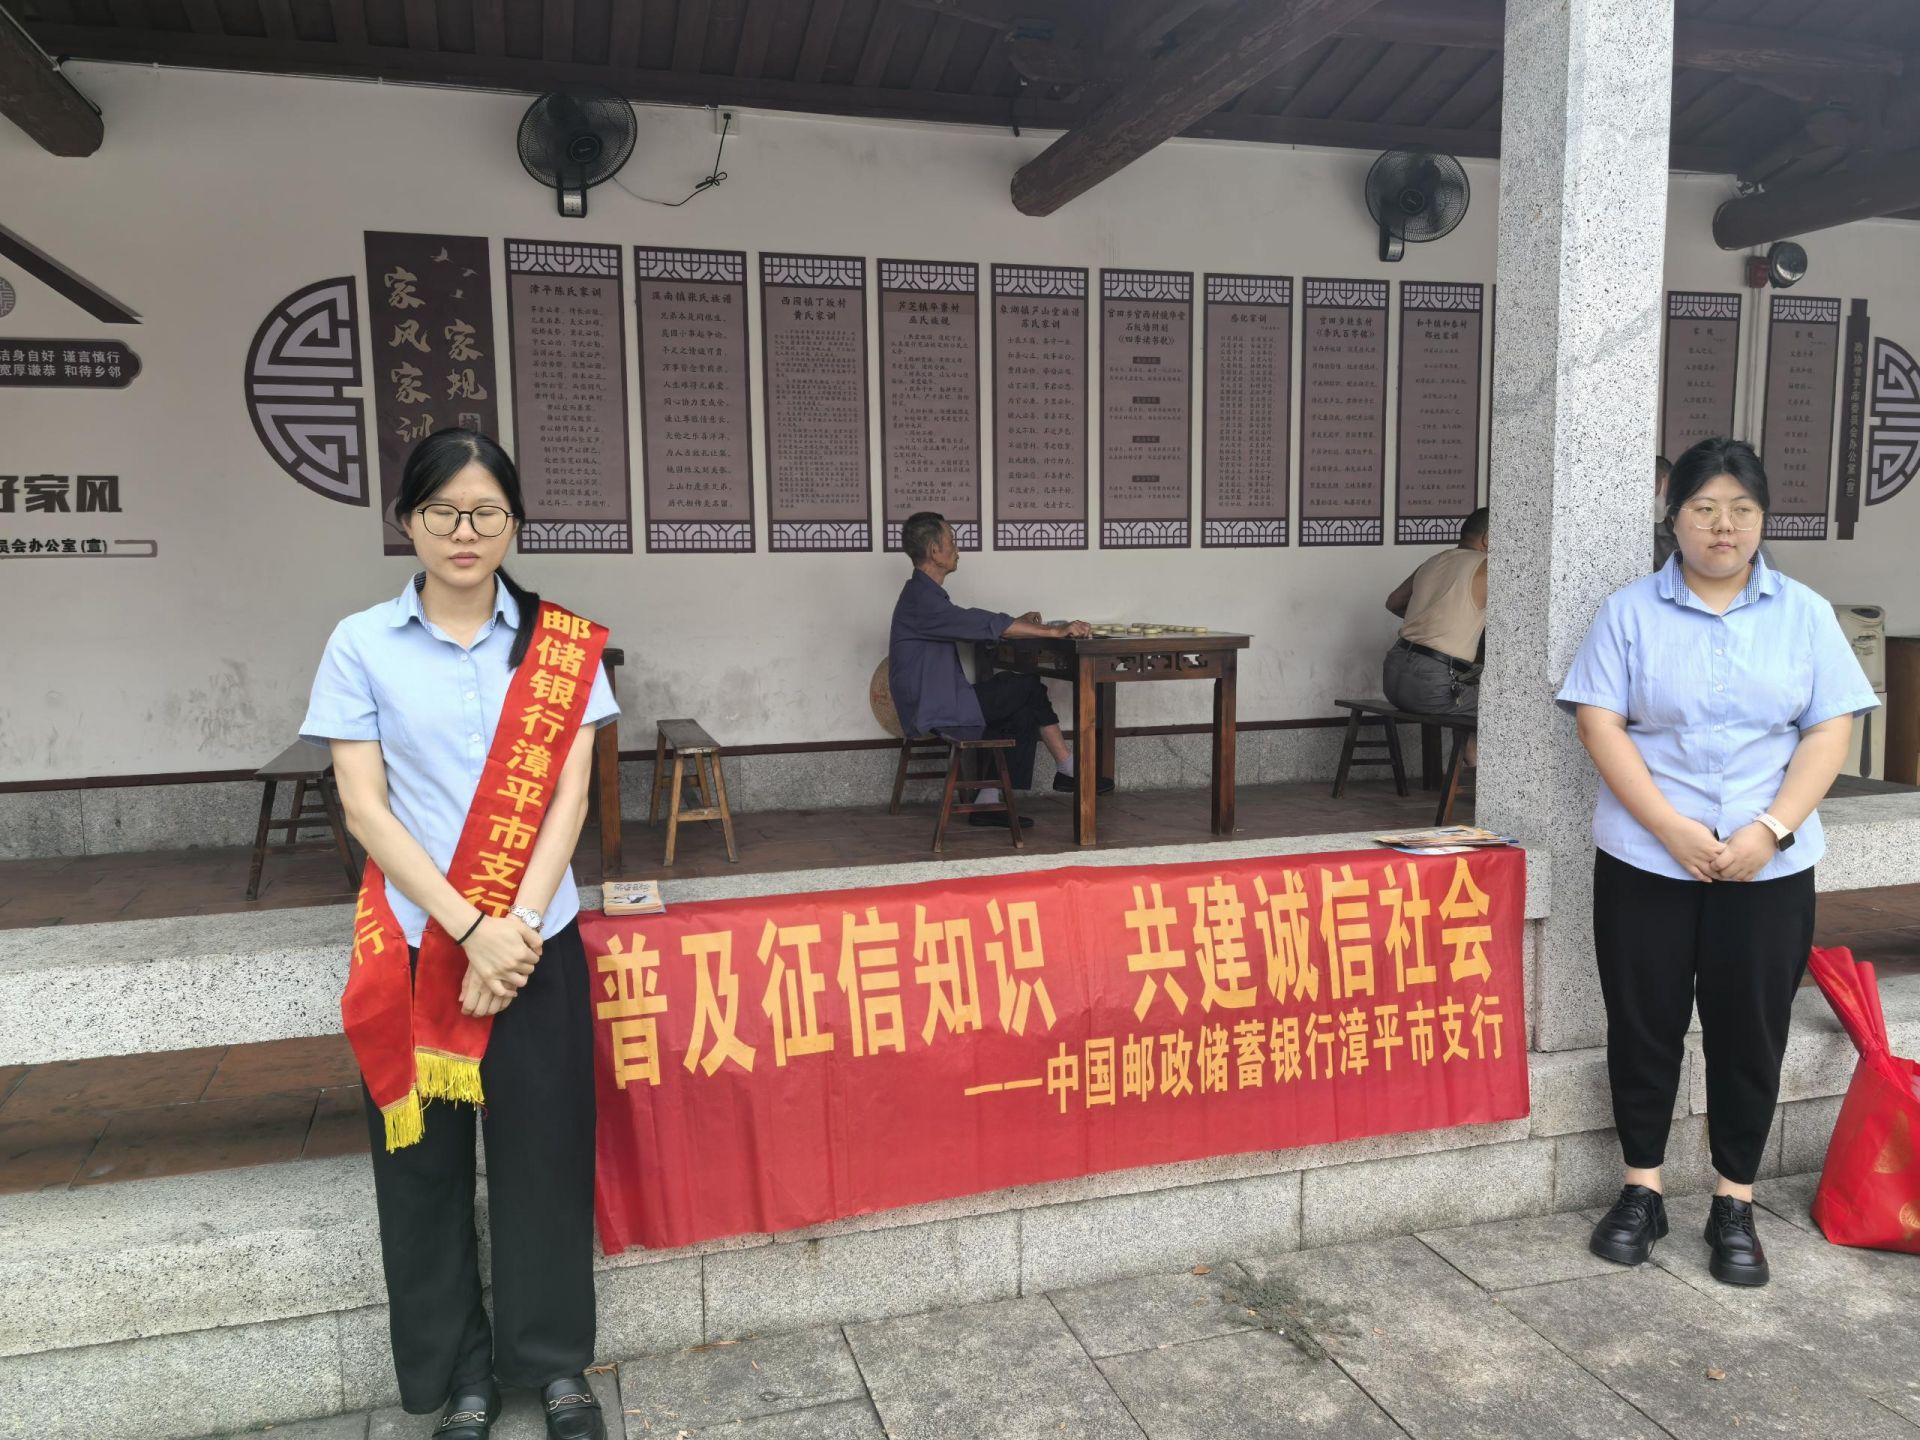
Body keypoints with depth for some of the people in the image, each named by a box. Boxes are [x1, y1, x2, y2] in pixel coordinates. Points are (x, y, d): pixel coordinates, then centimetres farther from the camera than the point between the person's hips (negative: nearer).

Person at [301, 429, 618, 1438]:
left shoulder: (560, 645, 2)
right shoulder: (361, 645, 0)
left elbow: (567, 796, -1)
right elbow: (363, 807, -6)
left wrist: (515, 927, -12)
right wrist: (468, 928, -13)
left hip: (536, 938, 1)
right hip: (412, 943, 0)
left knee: (544, 1151, 7)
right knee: (424, 1158, 9)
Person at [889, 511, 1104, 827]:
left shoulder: (924, 593, 15)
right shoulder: (922, 599, -19)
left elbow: (973, 625, 25)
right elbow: (984, 624, -26)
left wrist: (1018, 624, 12)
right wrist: (1054, 631, -25)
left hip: (937, 703, 10)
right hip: (933, 710, -10)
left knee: (1024, 712, 3)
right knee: (1030, 687, -6)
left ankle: (989, 802, 3)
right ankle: (1067, 770, 7)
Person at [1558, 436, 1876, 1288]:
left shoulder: (1804, 614, 5)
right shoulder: (1630, 612, 0)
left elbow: (1830, 730, 0)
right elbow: (1600, 724, -7)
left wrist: (1770, 830, -14)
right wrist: (1673, 829, -16)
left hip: (1768, 866, 1)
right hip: (1646, 860, -1)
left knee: (1750, 1033, 8)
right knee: (1643, 1026, 8)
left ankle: (1734, 1207, 23)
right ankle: (1641, 1192, 23)